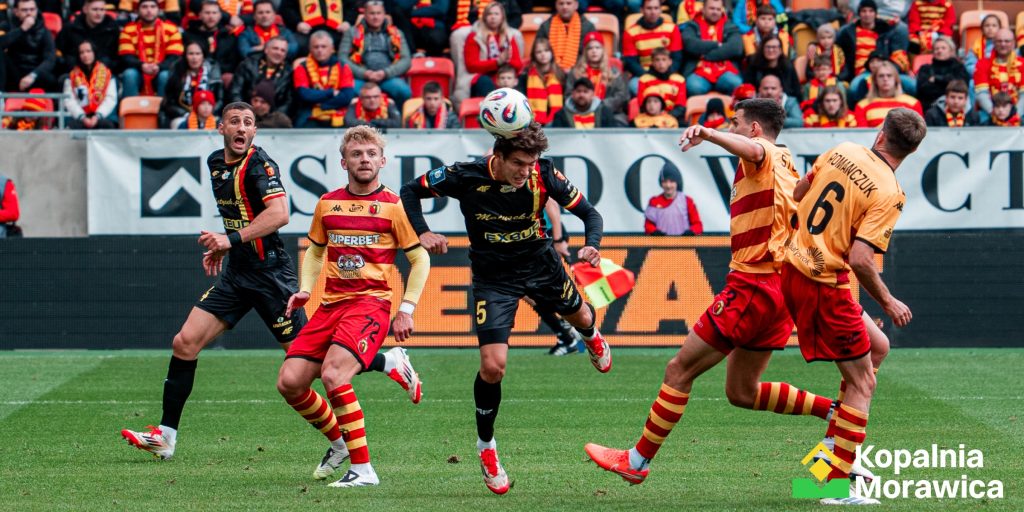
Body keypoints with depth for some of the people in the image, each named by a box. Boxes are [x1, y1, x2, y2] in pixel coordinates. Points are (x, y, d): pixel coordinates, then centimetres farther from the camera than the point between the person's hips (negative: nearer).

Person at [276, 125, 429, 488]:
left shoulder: (393, 206, -1)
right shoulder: (327, 204, 12)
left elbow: (420, 259, 4)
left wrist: (406, 309, -4)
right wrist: (305, 289, 10)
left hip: (371, 302, -6)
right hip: (330, 304, 6)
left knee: (332, 374, -28)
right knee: (289, 382, -8)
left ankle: (363, 469, -20)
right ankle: (338, 441, 19)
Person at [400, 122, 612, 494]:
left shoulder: (543, 175, -21)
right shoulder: (467, 177, -25)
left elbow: (588, 212, -11)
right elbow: (411, 190, -10)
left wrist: (591, 246, -31)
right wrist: (422, 233, -25)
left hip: (540, 263, 2)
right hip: (493, 278, -2)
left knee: (579, 317, 24)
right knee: (492, 365, -14)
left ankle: (591, 335, 67)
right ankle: (486, 445, 10)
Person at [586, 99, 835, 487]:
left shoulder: (765, 156, -9)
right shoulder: (785, 164, 19)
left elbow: (752, 149, -35)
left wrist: (707, 133, -50)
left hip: (751, 286, -9)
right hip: (779, 289, 9)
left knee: (679, 371, -3)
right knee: (742, 392, 16)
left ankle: (637, 461, 1)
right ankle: (834, 410, 10)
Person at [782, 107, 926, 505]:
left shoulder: (841, 152, 1)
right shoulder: (889, 194, -18)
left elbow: (798, 194, 15)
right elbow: (860, 260, -25)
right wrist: (888, 303, -9)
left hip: (793, 267, 8)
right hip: (826, 286, -8)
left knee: (876, 345, 22)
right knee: (862, 383, 2)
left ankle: (837, 450, 20)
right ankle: (836, 484, 1)